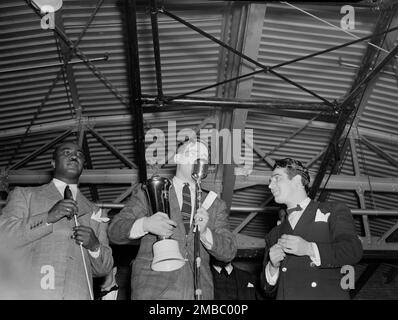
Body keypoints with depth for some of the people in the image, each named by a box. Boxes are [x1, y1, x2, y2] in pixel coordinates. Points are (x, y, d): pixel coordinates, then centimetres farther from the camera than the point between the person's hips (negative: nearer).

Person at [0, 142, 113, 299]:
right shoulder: (23, 195, 11)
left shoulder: (95, 212, 17)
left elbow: (104, 269, 17)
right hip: (27, 293, -2)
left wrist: (95, 246, -3)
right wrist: (48, 217, -12)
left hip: (78, 294, 3)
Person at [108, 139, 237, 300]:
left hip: (198, 292, 2)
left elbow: (229, 252, 6)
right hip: (153, 291, -2)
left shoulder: (216, 205, 15)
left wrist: (204, 233, -13)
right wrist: (144, 224, -18)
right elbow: (114, 230, 2)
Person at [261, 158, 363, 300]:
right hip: (285, 295, 3)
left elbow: (354, 250, -4)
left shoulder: (333, 211, 11)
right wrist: (273, 267, 1)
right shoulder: (274, 235, 21)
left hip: (327, 294, -3)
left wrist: (309, 249, -14)